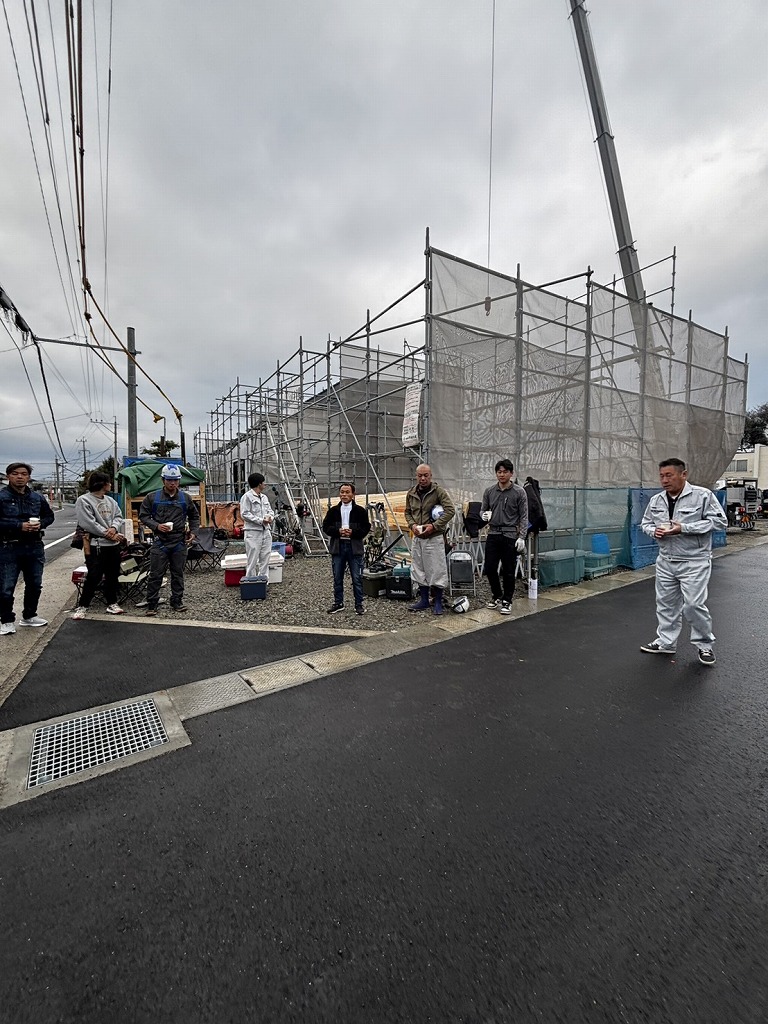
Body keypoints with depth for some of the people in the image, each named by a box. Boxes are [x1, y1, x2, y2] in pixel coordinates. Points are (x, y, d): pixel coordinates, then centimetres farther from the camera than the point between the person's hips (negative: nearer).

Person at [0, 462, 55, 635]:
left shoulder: (37, 497, 8)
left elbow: (49, 516, 17)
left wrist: (41, 524, -3)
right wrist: (19, 526, -21)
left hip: (35, 547, 5)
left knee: (34, 585, 15)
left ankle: (29, 616, 31)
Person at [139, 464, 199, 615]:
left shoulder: (185, 498, 8)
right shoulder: (152, 497, 1)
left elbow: (194, 516, 19)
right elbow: (143, 516, 4)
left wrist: (192, 531, 6)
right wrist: (156, 526, -12)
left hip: (180, 542, 2)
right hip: (160, 542, -2)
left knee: (178, 574, 10)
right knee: (155, 575, 1)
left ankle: (177, 601, 21)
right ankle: (151, 604, 11)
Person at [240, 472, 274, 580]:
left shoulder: (264, 497, 18)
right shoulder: (247, 497, -5)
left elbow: (270, 510, 21)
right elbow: (245, 514, -11)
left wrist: (270, 517, -3)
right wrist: (261, 520, -16)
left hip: (266, 531, 7)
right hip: (253, 532, -7)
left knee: (265, 558, 9)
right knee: (252, 559, -4)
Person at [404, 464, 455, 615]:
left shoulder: (439, 491, -9)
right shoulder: (411, 493, 7)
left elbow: (450, 510, -14)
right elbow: (407, 512, 17)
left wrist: (434, 525, -20)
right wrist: (412, 525, -3)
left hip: (434, 537, -5)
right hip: (417, 537, 6)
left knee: (436, 570, 0)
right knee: (419, 570, 13)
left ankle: (437, 602, 15)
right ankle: (424, 600, 27)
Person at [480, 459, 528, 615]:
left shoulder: (519, 492, -4)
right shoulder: (489, 491, 6)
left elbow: (524, 517, -4)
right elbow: (483, 509, 13)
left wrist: (521, 537, -11)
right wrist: (484, 515, -12)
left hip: (510, 536, -3)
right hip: (493, 534, 3)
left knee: (508, 571, 4)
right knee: (489, 569, 5)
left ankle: (507, 601, 19)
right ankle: (496, 595, 27)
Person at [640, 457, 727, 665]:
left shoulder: (703, 495, -10)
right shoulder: (656, 500, 5)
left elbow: (719, 521, -14)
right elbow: (645, 523, 14)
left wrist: (683, 528, -22)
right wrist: (654, 531, -9)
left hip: (694, 562, -5)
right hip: (665, 561, 5)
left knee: (694, 604, -5)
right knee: (666, 603, 12)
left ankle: (705, 645, 19)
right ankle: (666, 642, 26)